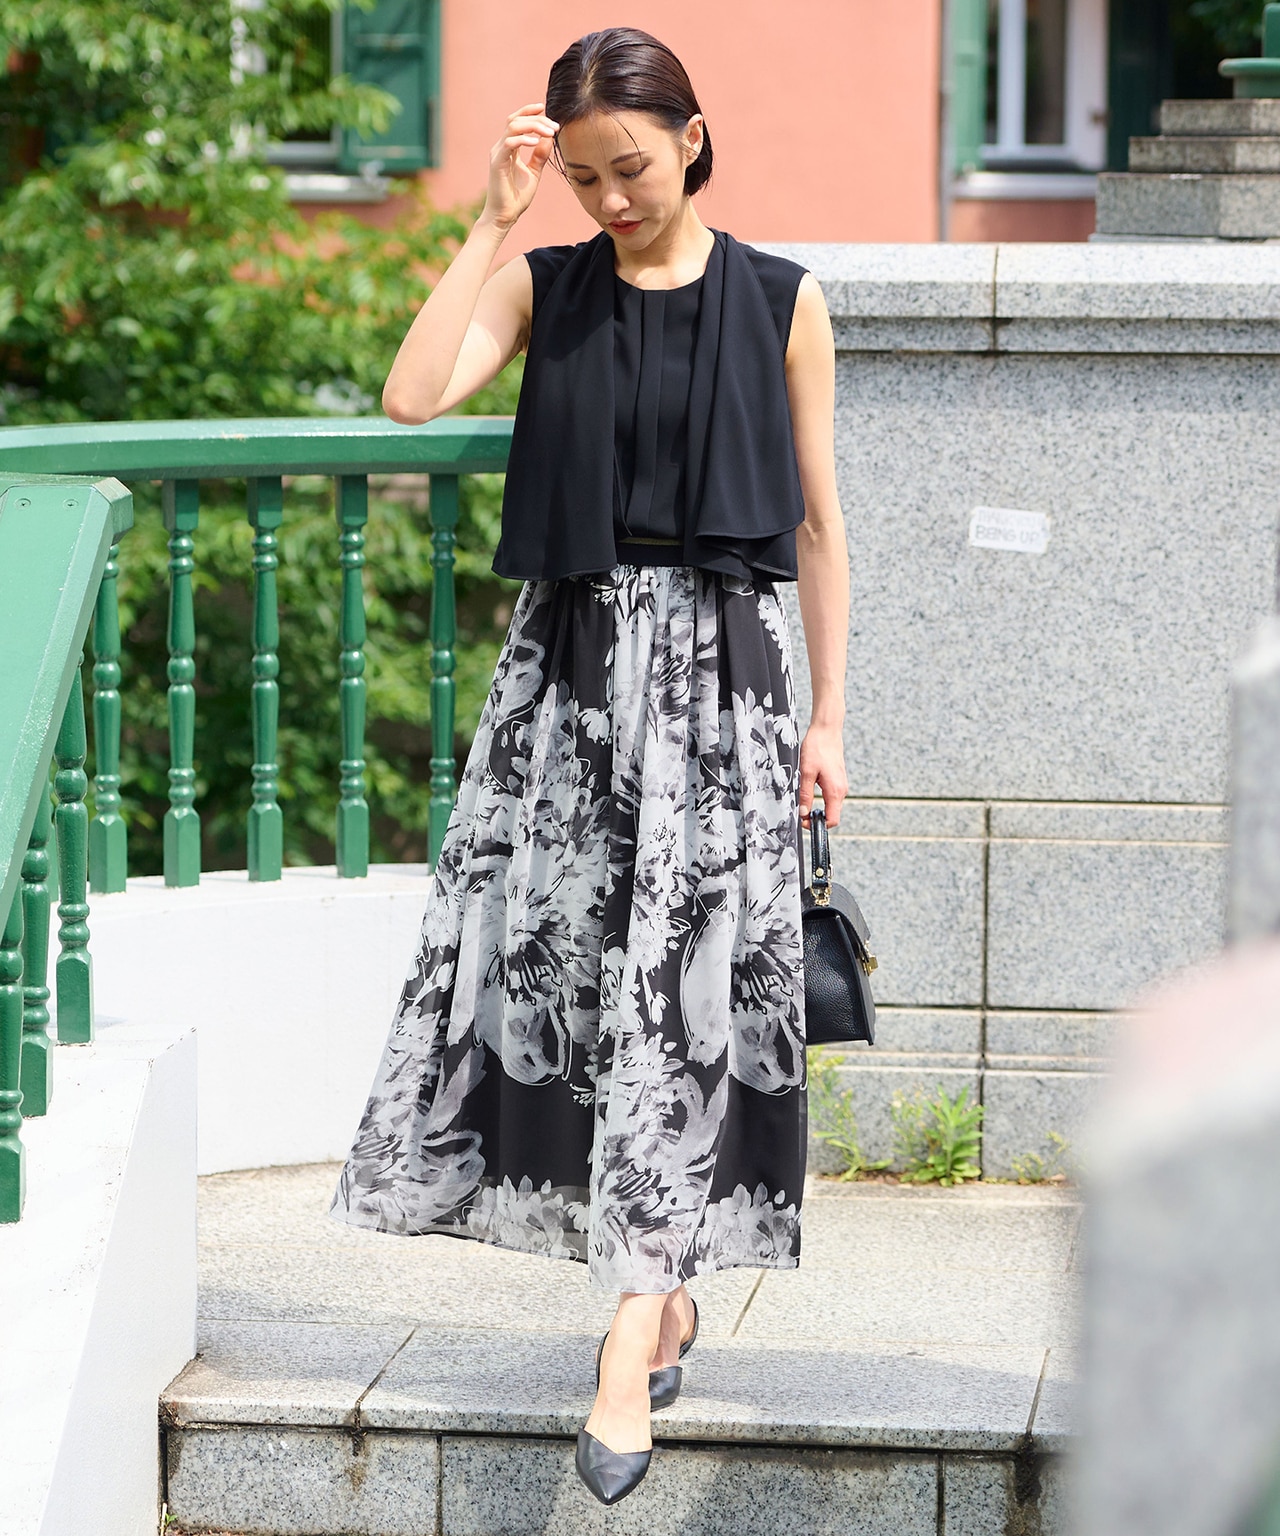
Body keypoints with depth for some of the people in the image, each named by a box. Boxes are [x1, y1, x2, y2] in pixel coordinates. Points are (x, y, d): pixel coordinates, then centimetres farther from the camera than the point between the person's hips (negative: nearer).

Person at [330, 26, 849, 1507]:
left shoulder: (778, 302, 2)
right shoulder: (543, 286, 6)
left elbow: (817, 520, 6)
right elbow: (412, 393, -11)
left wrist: (826, 713, 3)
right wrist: (493, 223, -11)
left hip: (719, 663, -3)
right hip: (569, 661, 3)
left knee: (679, 980, -10)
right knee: (563, 964, 1)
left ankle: (633, 1335, -14)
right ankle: (663, 1296, 16)